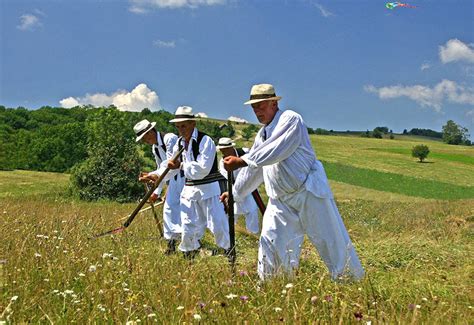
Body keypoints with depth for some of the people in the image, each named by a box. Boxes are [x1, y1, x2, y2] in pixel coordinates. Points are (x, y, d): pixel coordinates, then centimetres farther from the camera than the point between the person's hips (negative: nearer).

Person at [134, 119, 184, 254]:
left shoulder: (170, 138, -18)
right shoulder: (155, 148, 10)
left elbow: (170, 163, -24)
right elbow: (162, 169, 18)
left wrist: (152, 175, -31)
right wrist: (157, 191, 16)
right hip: (174, 178, 9)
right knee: (169, 207, 6)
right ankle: (172, 241, 14)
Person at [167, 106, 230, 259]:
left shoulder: (205, 141, -16)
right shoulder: (179, 143, 7)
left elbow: (203, 169, -24)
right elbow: (173, 167, 13)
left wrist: (181, 165, -16)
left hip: (208, 189, -6)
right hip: (189, 190, 6)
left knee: (218, 226, -1)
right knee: (188, 227, 10)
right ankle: (189, 256, 29)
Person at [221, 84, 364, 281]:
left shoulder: (290, 119, -9)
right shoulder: (261, 135, 16)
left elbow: (275, 152, -23)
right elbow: (254, 169, 25)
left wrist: (241, 161, -23)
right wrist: (235, 193, 29)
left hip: (309, 193, -7)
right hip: (280, 201, 7)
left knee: (332, 242, 1)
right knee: (271, 245, 2)